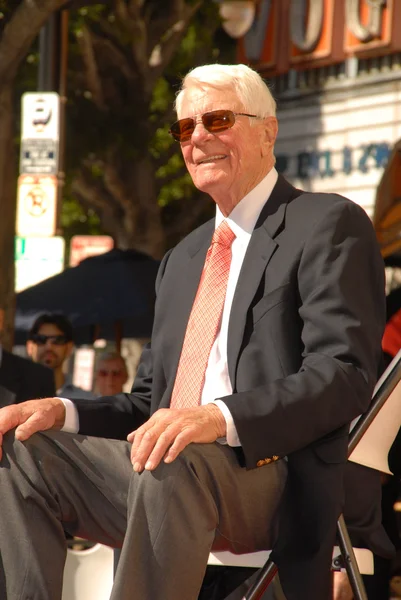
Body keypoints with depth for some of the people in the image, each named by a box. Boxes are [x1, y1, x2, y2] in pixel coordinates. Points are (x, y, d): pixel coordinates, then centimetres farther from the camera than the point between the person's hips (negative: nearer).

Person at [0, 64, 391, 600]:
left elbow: (345, 373, -12)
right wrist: (62, 413, 3)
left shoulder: (328, 225, 2)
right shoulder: (182, 260, 28)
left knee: (173, 467, -37)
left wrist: (221, 418, -28)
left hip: (267, 474, -7)